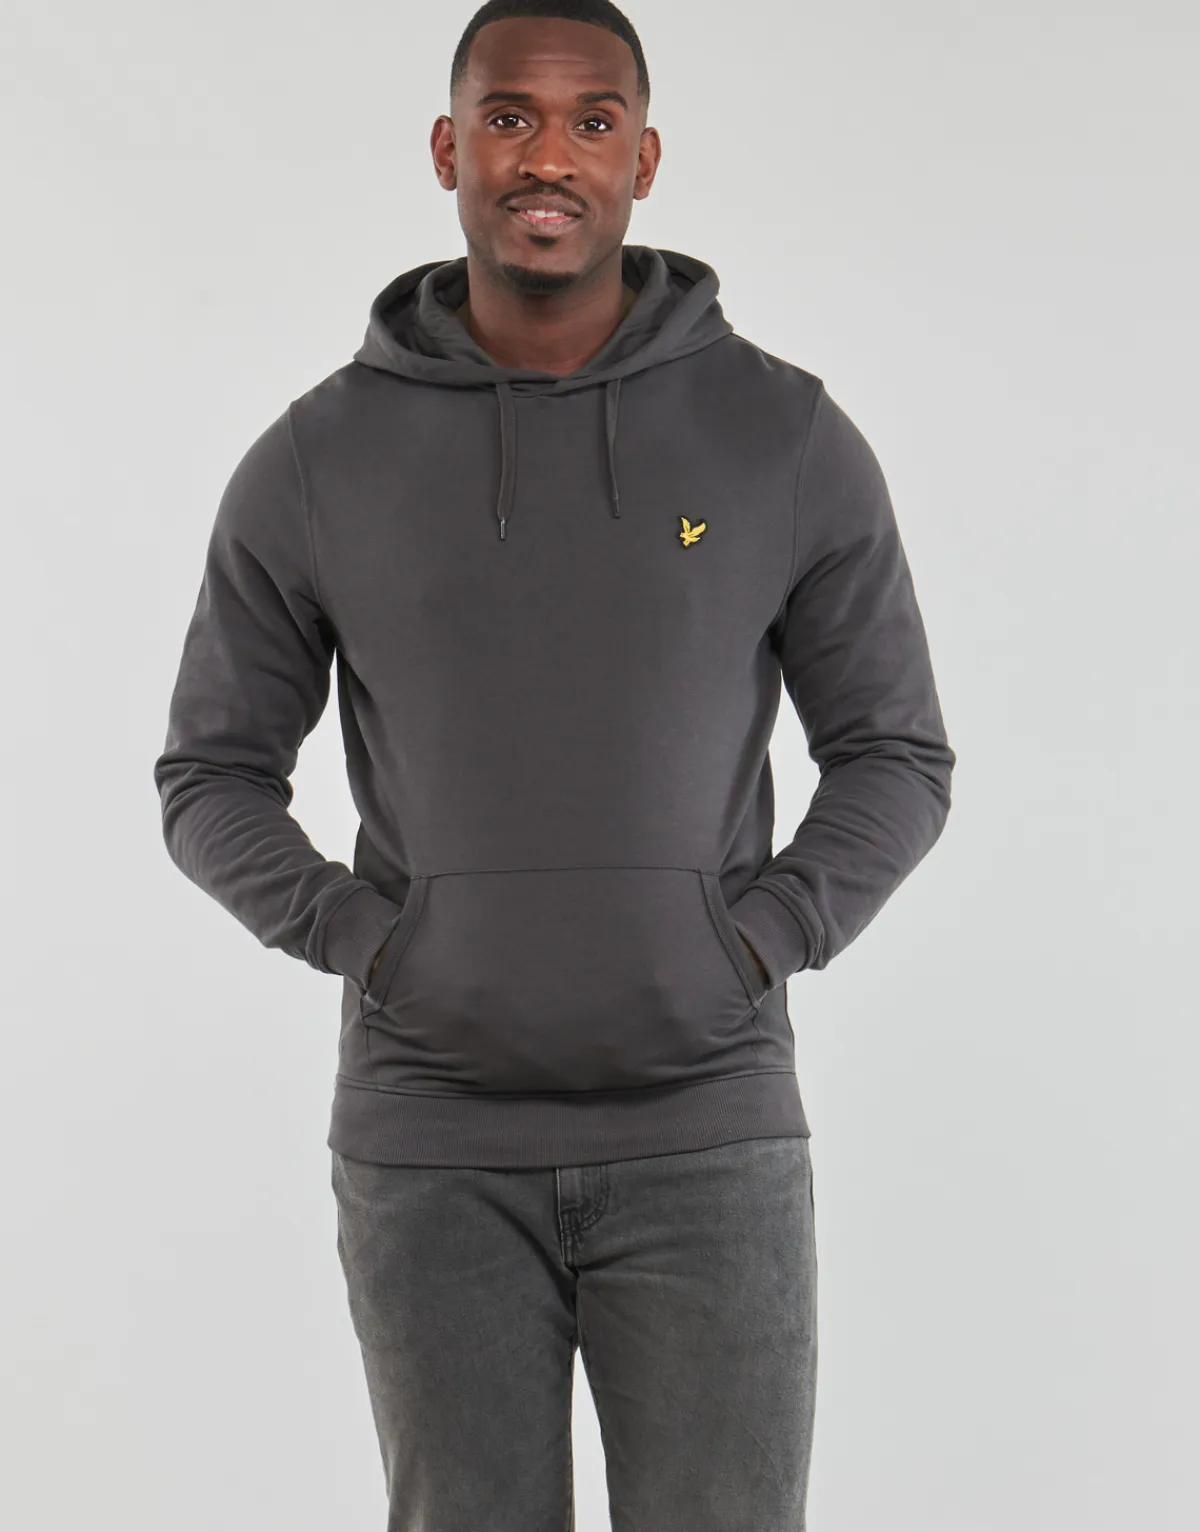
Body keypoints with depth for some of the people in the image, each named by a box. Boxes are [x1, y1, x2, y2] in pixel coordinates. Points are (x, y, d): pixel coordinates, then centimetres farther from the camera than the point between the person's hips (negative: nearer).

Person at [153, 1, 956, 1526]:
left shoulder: (787, 438, 0)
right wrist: (361, 939, -5)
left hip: (707, 1131, 0)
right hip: (431, 1145, 1)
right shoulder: (318, 459, 1)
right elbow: (212, 772, 9)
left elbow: (896, 754, 7)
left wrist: (758, 940, -6)